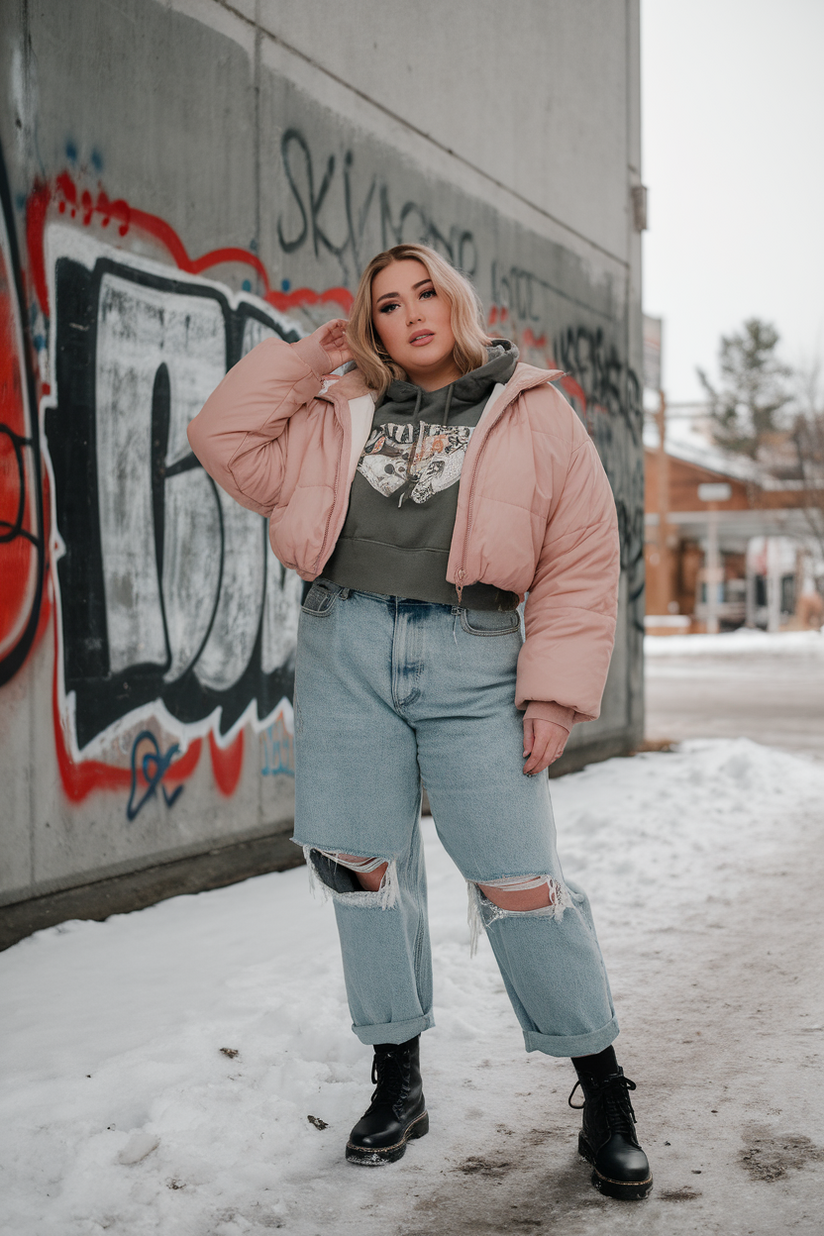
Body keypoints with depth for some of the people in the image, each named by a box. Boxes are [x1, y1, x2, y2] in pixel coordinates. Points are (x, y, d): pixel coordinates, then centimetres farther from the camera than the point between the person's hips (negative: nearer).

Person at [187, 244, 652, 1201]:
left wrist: (555, 693, -6)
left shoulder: (534, 417, 6)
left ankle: (603, 1096, 10)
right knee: (364, 863, 6)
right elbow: (225, 441, 15)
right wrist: (307, 362, 10)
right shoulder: (337, 417, 15)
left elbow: (581, 568, 2)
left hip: (470, 660, -3)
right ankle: (397, 1080, 22)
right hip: (344, 650, 3)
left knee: (517, 880, -6)